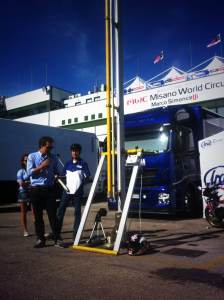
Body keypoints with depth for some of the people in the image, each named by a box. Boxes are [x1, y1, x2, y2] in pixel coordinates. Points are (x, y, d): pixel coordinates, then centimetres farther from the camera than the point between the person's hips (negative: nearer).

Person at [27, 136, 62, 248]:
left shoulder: (53, 158, 7)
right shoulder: (32, 156, 1)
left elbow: (57, 171, 14)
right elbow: (29, 172, -8)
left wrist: (58, 176, -7)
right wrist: (42, 166, -16)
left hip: (49, 189, 1)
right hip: (36, 189, -1)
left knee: (53, 214, -1)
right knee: (38, 216, 5)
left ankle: (57, 239, 4)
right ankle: (40, 239, 15)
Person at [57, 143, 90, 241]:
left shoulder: (83, 163, 2)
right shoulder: (68, 163, 11)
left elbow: (87, 176, 0)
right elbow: (63, 175, 15)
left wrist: (81, 183, -10)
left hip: (78, 191, -3)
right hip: (67, 190, 3)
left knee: (77, 212, 3)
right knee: (60, 210, 0)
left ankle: (76, 233, 10)